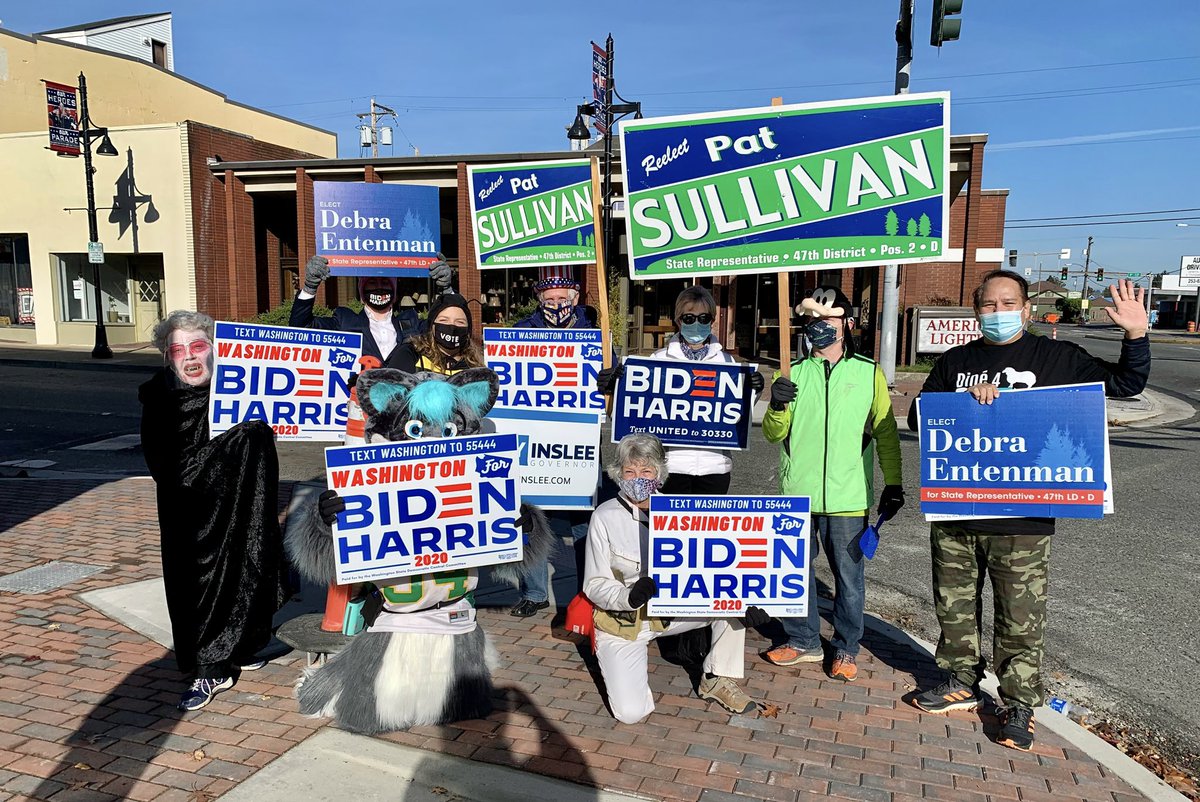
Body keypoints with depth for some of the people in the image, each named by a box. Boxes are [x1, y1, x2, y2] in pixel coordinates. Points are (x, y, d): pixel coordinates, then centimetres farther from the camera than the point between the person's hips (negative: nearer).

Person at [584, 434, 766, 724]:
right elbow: (595, 584, -10)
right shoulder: (606, 517, -12)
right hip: (622, 622, -3)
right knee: (631, 712, -17)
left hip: (672, 610, 3)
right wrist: (629, 597, -31)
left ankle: (717, 681, 3)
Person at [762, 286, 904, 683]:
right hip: (797, 493, 2)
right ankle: (802, 641, 29)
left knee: (849, 576, 8)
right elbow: (773, 433, 3)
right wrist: (778, 406, -17)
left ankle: (846, 649, 26)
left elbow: (886, 432, 7)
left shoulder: (869, 373, 3)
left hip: (847, 497, -2)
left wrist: (893, 484, 4)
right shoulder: (793, 372, 7)